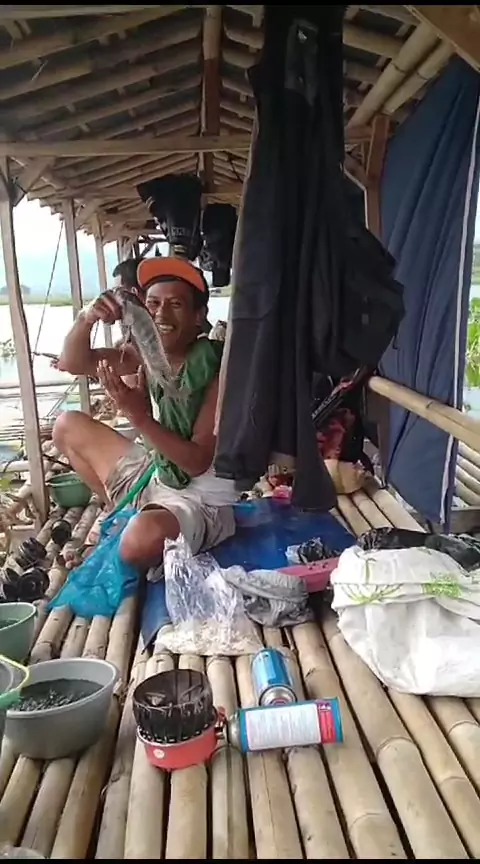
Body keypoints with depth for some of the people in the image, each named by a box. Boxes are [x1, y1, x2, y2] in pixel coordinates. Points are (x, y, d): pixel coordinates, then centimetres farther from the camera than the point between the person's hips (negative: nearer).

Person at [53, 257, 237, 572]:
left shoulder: (217, 371, -24)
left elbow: (198, 462, -26)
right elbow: (72, 363, -3)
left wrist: (140, 416, -35)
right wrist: (86, 319, -23)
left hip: (202, 502, -7)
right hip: (154, 477, 8)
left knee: (143, 538, -40)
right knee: (68, 426, 13)